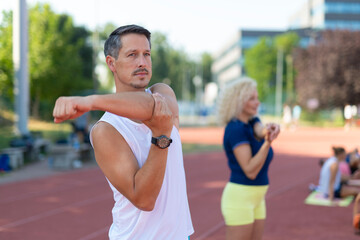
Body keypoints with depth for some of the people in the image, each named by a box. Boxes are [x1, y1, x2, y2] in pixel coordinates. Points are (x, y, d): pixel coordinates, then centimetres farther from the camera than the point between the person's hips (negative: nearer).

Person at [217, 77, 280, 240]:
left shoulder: (253, 122, 9)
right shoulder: (235, 129, -17)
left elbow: (260, 131, -17)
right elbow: (250, 172, -22)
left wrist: (269, 129, -41)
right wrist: (268, 143, -35)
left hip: (255, 198, 9)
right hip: (239, 198, -9)